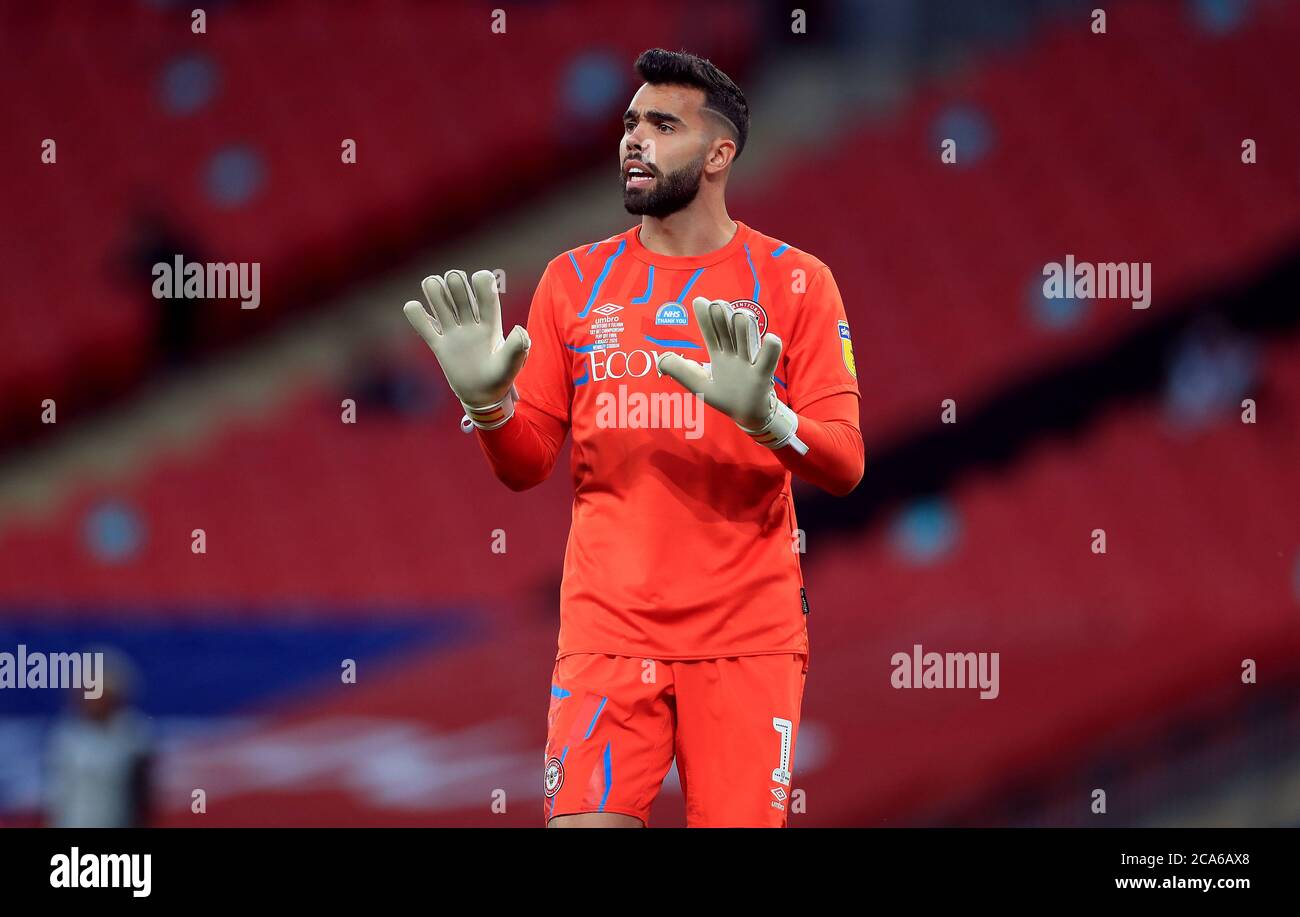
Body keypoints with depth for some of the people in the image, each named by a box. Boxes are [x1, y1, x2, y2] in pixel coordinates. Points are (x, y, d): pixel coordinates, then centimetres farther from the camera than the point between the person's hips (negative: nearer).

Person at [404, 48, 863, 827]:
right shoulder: (577, 280, 9)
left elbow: (844, 463, -4)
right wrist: (487, 402, -11)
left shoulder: (795, 282, 2)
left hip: (747, 637, -1)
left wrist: (764, 417, -24)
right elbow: (526, 464, 10)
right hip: (608, 635, 1)